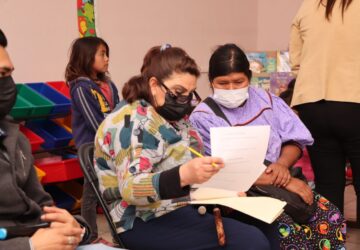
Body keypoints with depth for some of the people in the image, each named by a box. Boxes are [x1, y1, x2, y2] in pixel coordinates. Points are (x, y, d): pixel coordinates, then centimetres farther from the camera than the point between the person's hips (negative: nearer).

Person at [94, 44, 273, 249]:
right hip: (147, 222, -9)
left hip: (181, 207, 10)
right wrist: (184, 175, -44)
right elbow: (131, 189, -29)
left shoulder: (172, 117, 11)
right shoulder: (133, 123, -18)